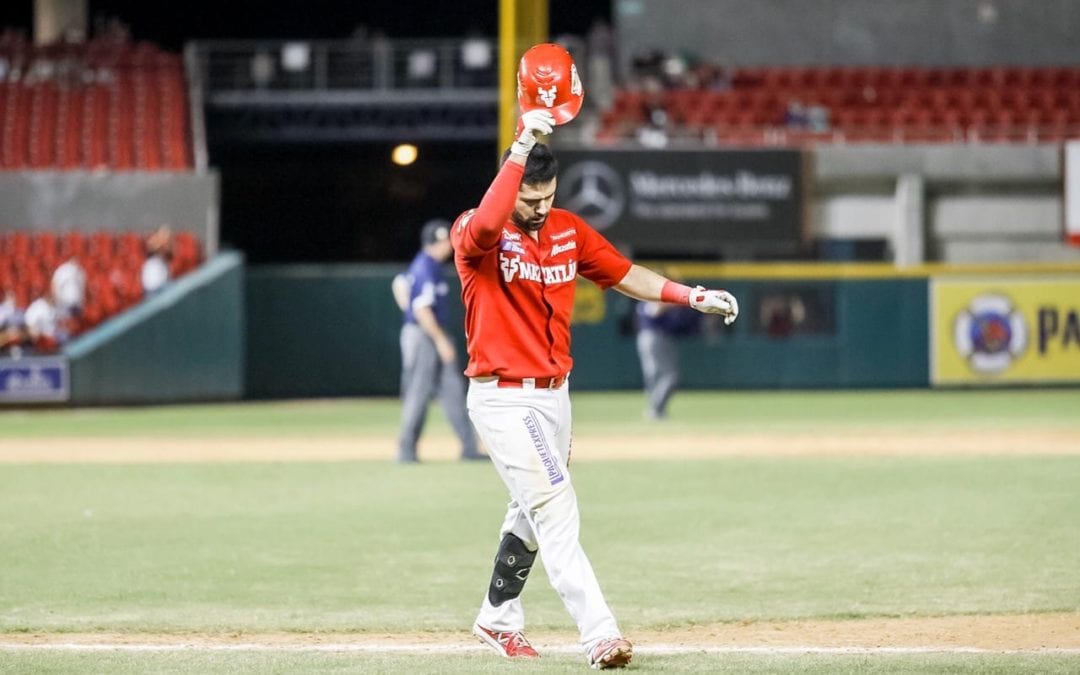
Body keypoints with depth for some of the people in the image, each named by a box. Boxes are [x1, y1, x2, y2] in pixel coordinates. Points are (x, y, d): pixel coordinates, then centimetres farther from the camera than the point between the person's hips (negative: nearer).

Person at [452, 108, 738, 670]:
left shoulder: (568, 230, 6)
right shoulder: (476, 235, -15)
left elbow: (624, 274, 12)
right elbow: (485, 226, -39)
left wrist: (693, 297, 1)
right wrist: (521, 147, -41)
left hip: (554, 395, 8)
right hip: (503, 399, -8)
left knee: (533, 512, 20)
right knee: (556, 511, -17)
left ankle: (498, 620, 38)